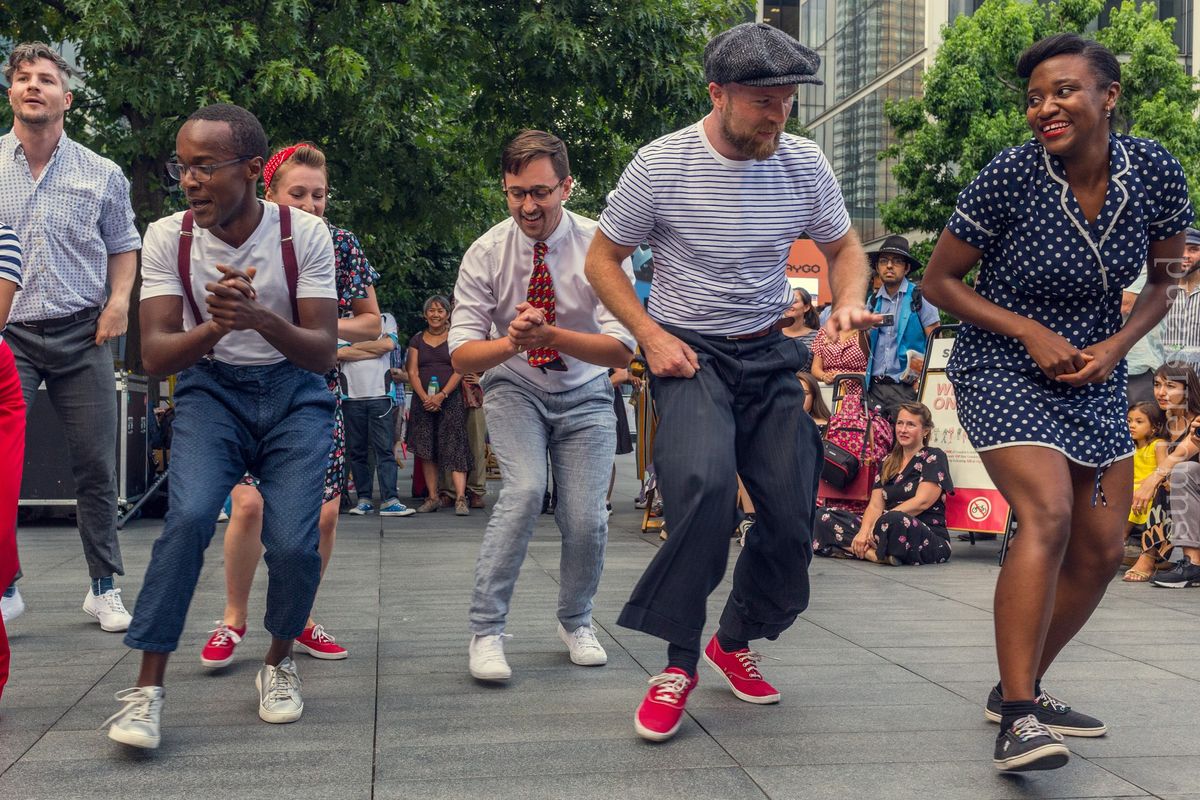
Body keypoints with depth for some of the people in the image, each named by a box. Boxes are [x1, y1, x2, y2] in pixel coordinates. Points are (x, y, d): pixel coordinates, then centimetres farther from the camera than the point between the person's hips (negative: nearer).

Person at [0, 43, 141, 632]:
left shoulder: (101, 175, 7)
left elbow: (123, 245, 17)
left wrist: (120, 298, 0)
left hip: (81, 335, 1)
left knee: (96, 466, 3)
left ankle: (105, 588, 14)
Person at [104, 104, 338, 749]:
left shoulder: (305, 234, -12)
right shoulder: (167, 237, -8)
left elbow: (323, 354, -13)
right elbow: (155, 356, -10)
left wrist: (260, 316, -33)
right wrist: (217, 327, -31)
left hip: (293, 392, 0)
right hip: (211, 388, 0)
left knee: (294, 544, -16)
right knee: (190, 515, -25)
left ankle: (278, 664, 14)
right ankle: (146, 689, -14)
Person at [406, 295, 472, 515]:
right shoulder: (417, 340, 12)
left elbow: (459, 371, -3)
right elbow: (412, 372, 6)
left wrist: (442, 395, -14)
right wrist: (425, 397, -10)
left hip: (450, 400, -3)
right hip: (423, 401, 3)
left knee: (455, 448, -12)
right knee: (426, 450, 2)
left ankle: (460, 498, -18)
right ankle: (432, 497, 8)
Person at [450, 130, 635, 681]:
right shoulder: (486, 254, -15)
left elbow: (622, 349, -24)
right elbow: (461, 355, -17)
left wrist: (550, 335, -40)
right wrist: (510, 343, -39)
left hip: (584, 394, 1)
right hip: (514, 389, 0)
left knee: (586, 520, -8)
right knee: (525, 489, -26)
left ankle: (576, 623, 22)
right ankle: (485, 631, -14)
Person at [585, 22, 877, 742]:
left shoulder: (805, 164, -1)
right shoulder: (662, 164, -10)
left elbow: (845, 248, 15)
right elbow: (602, 259, 0)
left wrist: (848, 304, -8)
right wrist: (651, 336, -13)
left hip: (771, 357, 4)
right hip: (689, 353, -4)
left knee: (793, 518, -1)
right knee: (704, 483, -30)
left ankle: (735, 642, 26)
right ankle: (679, 664, -14)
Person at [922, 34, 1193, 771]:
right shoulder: (1010, 177, -18)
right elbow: (940, 281, -9)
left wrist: (1117, 345, -10)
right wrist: (1032, 333, -18)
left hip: (1094, 375, 6)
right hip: (1003, 368, -5)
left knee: (1101, 553, 6)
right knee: (1048, 517, -25)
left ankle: (1020, 689, 24)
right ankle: (1017, 722, -22)